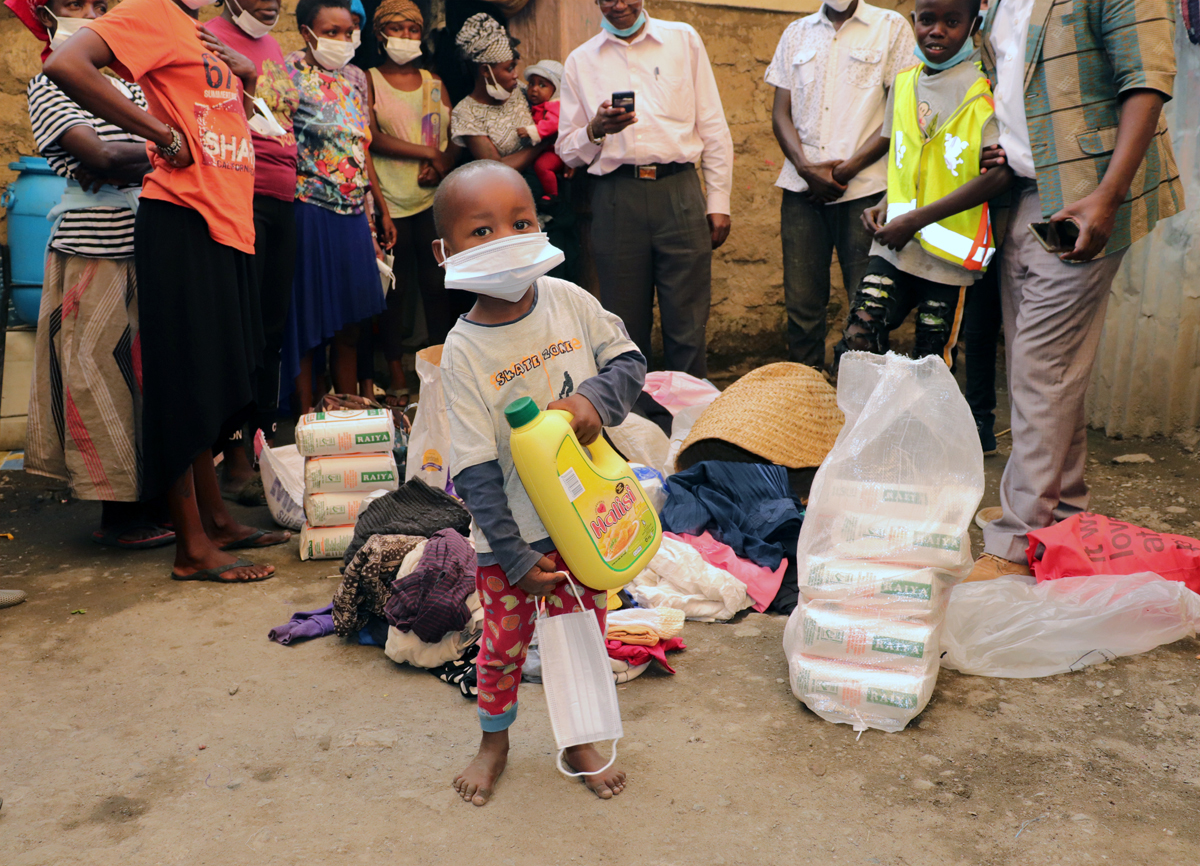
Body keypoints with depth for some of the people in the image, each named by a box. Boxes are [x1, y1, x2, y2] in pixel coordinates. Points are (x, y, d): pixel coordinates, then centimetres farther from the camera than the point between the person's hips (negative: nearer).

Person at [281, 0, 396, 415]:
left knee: (349, 325, 12)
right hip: (309, 212, -6)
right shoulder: (289, 73, -6)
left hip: (352, 213, 6)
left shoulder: (356, 77, 13)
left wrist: (382, 209, 18)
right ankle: (309, 416, 12)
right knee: (308, 321, 1)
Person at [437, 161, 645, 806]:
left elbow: (629, 361, 1)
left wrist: (595, 398, -21)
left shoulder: (568, 301, -8)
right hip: (510, 533, -3)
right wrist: (517, 557, -16)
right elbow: (476, 470, -16)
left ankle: (578, 742, 41)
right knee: (504, 641, 14)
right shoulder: (463, 352, -18)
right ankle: (494, 742, 42)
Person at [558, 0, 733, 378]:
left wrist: (719, 200, 6)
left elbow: (713, 127, 12)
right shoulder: (580, 61, 13)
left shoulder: (683, 39, 13)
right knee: (626, 323, 3)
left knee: (687, 325, -2)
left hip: (679, 191, 0)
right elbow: (567, 151, 12)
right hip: (616, 200, 1)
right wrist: (595, 130, -10)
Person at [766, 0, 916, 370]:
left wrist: (850, 167, -10)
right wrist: (805, 166, -6)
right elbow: (781, 112, 12)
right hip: (801, 187, 3)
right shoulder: (796, 33, 18)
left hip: (863, 187, -3)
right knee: (801, 301, 1)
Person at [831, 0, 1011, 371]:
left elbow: (999, 173, -16)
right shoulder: (904, 81, 11)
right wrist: (887, 206, 4)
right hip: (894, 245, 4)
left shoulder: (984, 88, -7)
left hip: (949, 253, -4)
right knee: (855, 344, -10)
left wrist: (915, 220, -17)